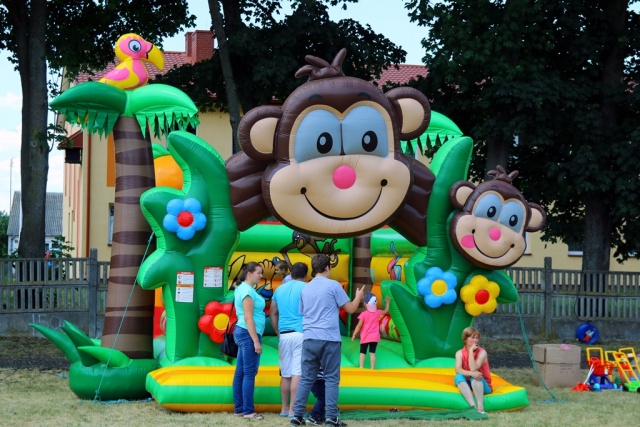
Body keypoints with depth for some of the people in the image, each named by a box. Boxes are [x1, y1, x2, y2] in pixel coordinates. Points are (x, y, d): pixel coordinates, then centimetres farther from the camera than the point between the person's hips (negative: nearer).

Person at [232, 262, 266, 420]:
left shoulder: (242, 288, 16)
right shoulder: (248, 290, -14)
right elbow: (248, 318, -19)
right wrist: (256, 341, -21)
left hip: (241, 333, 10)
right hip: (249, 334, -10)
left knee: (240, 372, 10)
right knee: (249, 373, -8)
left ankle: (239, 408, 13)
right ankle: (248, 411, -8)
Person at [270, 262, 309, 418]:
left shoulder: (280, 289, 13)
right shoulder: (305, 288, -4)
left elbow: (272, 313, 16)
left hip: (284, 335, 6)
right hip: (301, 333, -6)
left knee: (286, 374, 12)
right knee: (297, 373, -6)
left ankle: (284, 408, 17)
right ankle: (293, 410, -9)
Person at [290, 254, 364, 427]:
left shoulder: (306, 289, 13)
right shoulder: (333, 285, -3)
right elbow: (350, 309, 2)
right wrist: (358, 297, 21)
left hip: (309, 338, 5)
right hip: (329, 338, -5)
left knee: (306, 378, 6)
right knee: (331, 379, 0)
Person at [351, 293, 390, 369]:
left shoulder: (363, 314, -11)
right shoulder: (378, 313, -1)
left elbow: (359, 326, -11)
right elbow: (386, 311, 20)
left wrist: (354, 335, -3)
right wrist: (387, 302, 35)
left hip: (365, 337, -2)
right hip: (374, 337, 2)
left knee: (362, 352, 6)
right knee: (372, 352, 2)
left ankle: (361, 367, -6)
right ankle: (372, 368, -3)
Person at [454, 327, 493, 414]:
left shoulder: (482, 352, -10)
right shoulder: (460, 353, -2)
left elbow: (473, 369, -25)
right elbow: (458, 370, -20)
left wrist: (471, 351, -22)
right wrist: (471, 373, -38)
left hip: (483, 386, -2)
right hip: (467, 385, 2)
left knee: (475, 376, -33)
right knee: (458, 377, -29)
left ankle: (480, 407, -48)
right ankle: (473, 406, -47)